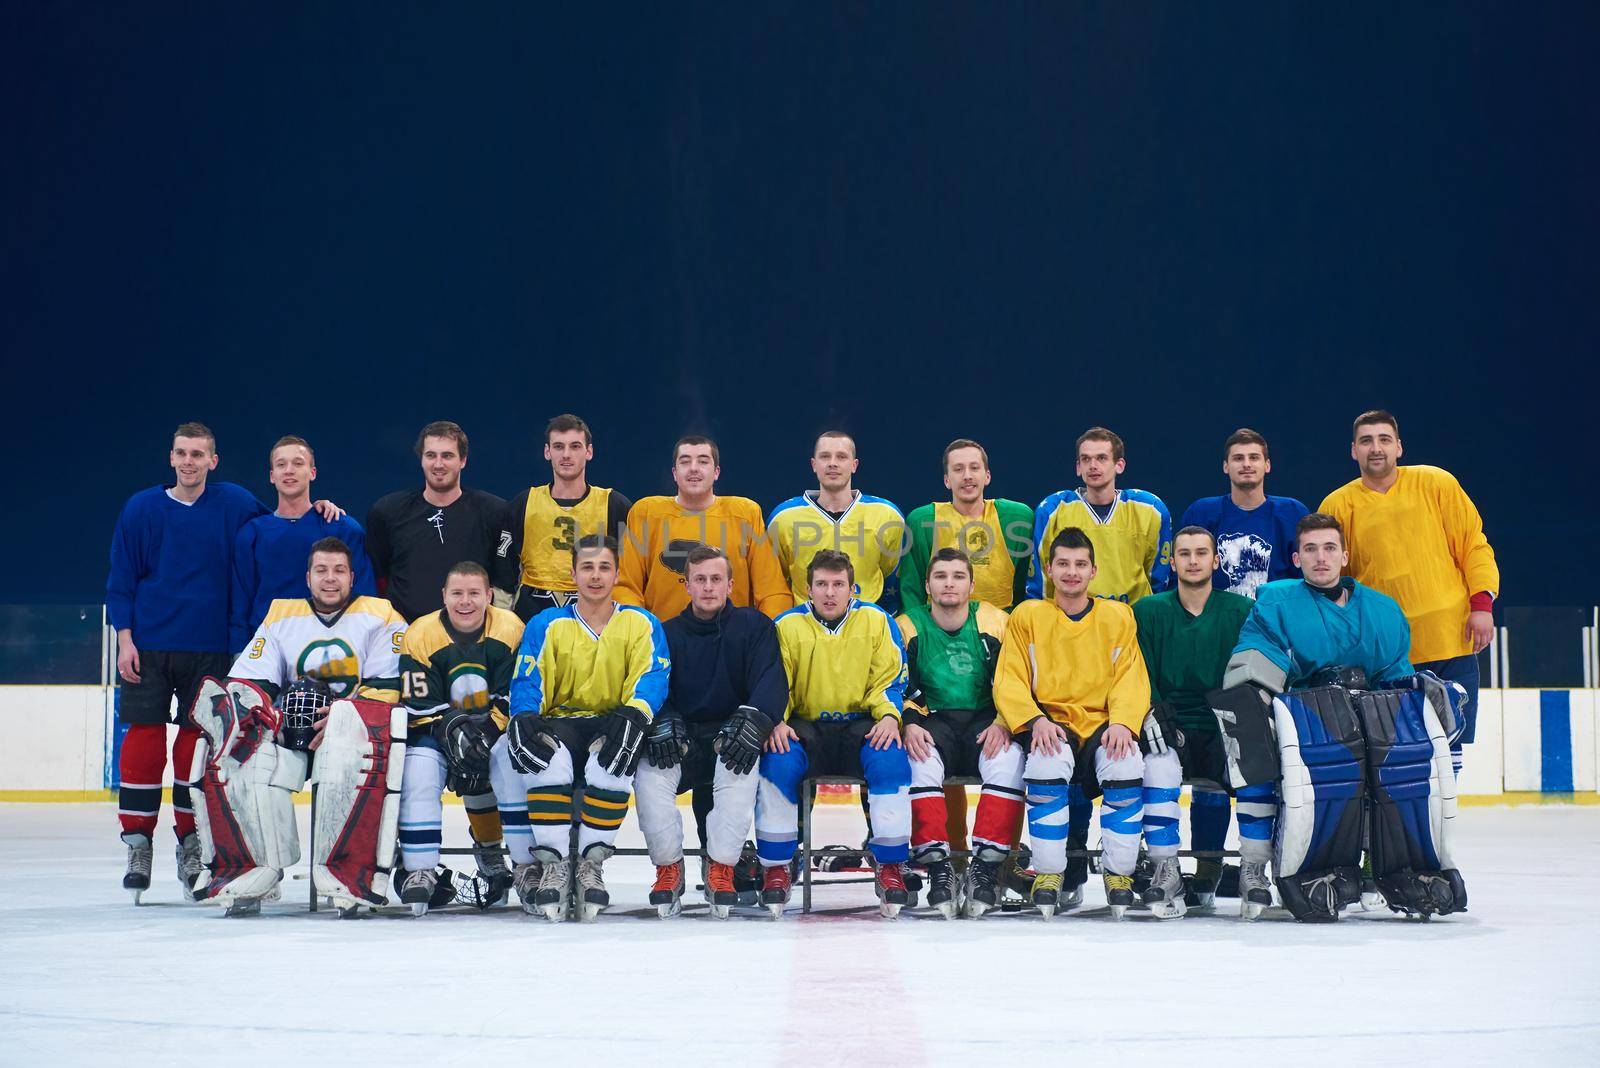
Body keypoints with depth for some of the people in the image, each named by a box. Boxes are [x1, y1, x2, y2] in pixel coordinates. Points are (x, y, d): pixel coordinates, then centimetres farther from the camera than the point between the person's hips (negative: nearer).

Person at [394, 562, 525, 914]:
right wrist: (453, 732, -29)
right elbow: (422, 709, -13)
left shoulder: (511, 629, -11)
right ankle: (420, 871, -20)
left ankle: (489, 852, -2)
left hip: (498, 729, 1)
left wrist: (488, 733, -27)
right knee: (418, 774, -26)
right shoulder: (421, 635, -13)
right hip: (435, 730, -1)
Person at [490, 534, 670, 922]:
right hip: (559, 724, 1)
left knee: (613, 758, -37)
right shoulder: (546, 625, 11)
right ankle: (553, 863, -28)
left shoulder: (642, 624, 9)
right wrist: (524, 718, -20)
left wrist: (635, 713, -27)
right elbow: (527, 683, 3)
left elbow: (653, 678, -5)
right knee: (548, 758, -36)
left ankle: (592, 863, -27)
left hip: (612, 726, -1)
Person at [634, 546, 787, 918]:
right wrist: (661, 722, -22)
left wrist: (752, 719, -28)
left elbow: (772, 681, -7)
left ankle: (720, 866, -25)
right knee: (648, 772, -30)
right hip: (681, 739, 2)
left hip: (731, 736, -2)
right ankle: (668, 866, -13)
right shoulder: (668, 633, 11)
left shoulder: (754, 626, 5)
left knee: (741, 766, -37)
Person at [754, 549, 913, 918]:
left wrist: (889, 716, -15)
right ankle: (775, 867, -16)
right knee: (777, 761, -32)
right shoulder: (788, 625, 5)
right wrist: (776, 721, -17)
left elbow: (889, 679, 4)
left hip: (861, 724, 0)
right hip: (806, 726, 0)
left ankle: (890, 867, -18)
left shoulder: (876, 621, 5)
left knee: (890, 759, -33)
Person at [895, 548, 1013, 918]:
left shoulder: (995, 623, 6)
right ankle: (937, 865, -33)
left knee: (1009, 759, -32)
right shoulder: (907, 628, 6)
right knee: (920, 761, -34)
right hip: (932, 721, 0)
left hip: (985, 721, 0)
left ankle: (987, 865, -29)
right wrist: (909, 723, -17)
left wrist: (1004, 723, -14)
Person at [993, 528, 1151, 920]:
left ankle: (1119, 872, -16)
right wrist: (1035, 721, -17)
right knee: (1048, 764, -36)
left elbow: (1132, 679, 5)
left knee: (1126, 766, -32)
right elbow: (1009, 681, 2)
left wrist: (1123, 723, -15)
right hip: (1050, 723, -1)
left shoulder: (1118, 616, 12)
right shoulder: (1027, 616, 9)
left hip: (1103, 726, 1)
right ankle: (1048, 873, -22)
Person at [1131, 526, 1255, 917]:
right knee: (1159, 766, -31)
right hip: (1171, 730, 0)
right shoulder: (1149, 611, 6)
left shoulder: (1242, 611, 5)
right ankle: (1166, 873, -23)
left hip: (1224, 728, 1)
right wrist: (1154, 713, -13)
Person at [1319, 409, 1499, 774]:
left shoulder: (1436, 484, 5)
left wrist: (1482, 601, -5)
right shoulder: (1337, 506, 5)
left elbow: (1474, 546, 7)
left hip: (1451, 643, 1)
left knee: (1449, 756, 4)